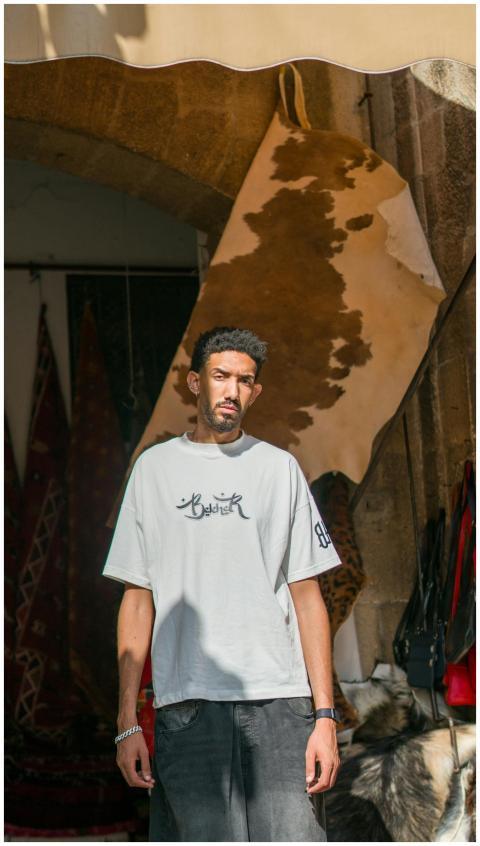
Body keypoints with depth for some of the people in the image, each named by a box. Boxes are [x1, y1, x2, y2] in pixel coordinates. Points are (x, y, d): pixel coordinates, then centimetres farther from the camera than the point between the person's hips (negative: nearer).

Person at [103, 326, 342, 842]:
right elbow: (138, 599, 10)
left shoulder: (278, 467, 12)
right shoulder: (155, 467, 12)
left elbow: (307, 596, 8)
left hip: (280, 703, 0)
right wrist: (127, 720, 3)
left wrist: (325, 716, -1)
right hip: (186, 706, 0)